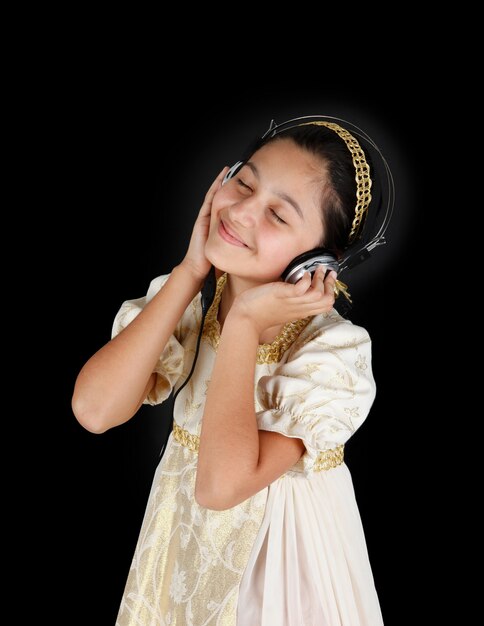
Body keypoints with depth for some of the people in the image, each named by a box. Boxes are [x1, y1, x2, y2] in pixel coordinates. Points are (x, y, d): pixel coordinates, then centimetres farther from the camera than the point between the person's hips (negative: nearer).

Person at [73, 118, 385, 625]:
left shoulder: (335, 349, -25)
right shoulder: (182, 297, -12)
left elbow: (220, 485, -32)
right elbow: (94, 410, -25)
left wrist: (245, 325, -32)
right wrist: (189, 273, -25)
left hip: (279, 545, -3)